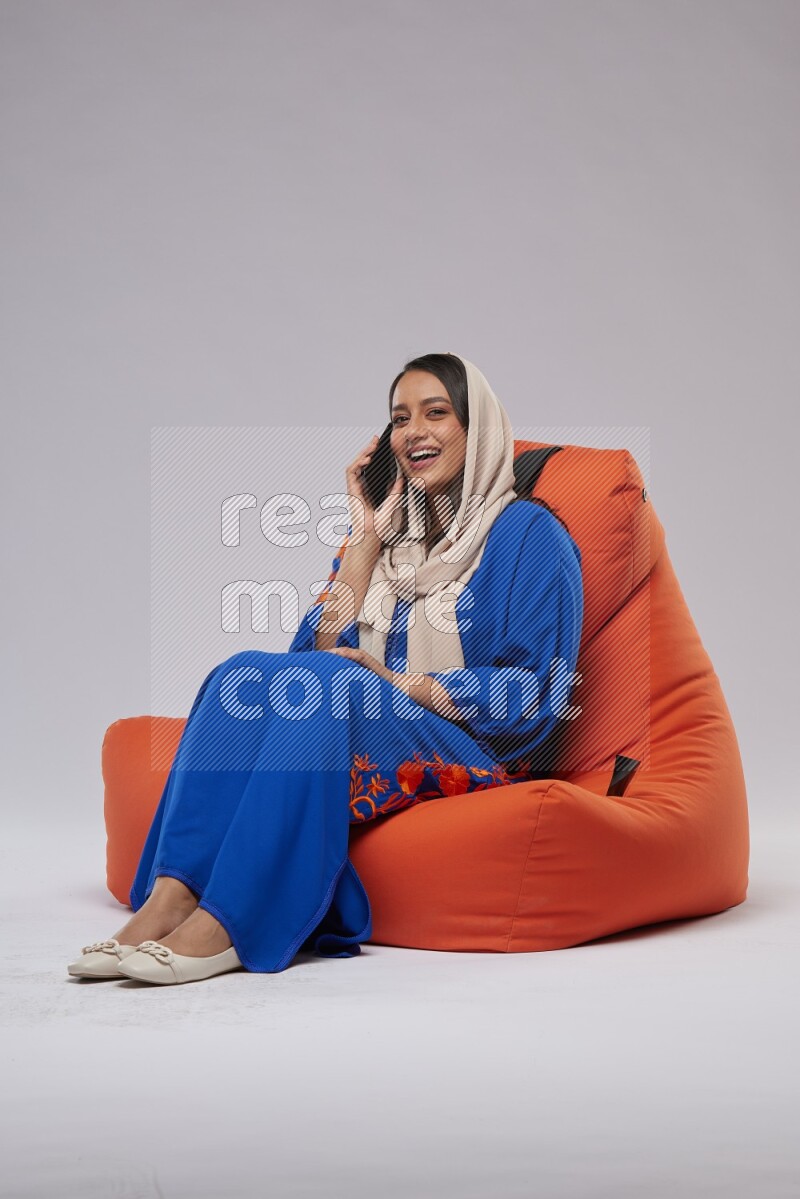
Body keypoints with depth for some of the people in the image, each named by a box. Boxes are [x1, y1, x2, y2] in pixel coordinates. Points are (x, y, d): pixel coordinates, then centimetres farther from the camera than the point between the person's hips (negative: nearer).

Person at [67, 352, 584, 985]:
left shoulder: (528, 532, 0)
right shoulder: (390, 531, 18)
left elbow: (538, 694, -9)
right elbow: (323, 651, 5)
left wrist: (400, 684, -14)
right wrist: (367, 539, 0)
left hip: (477, 756, -5)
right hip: (366, 743, 5)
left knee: (326, 686, -32)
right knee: (245, 674, -21)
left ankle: (226, 924, -37)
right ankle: (169, 900, -34)